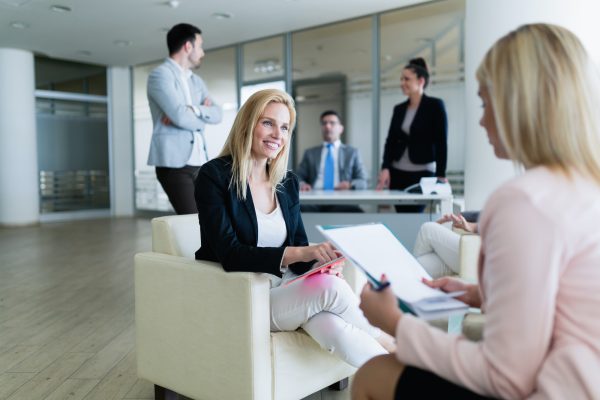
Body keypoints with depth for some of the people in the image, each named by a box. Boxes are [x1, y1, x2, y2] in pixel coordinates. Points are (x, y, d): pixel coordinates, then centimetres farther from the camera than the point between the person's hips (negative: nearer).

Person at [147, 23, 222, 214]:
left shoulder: (196, 80, 20)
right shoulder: (160, 74, -4)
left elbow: (217, 114, 7)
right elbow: (180, 117, -16)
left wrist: (191, 110, -11)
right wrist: (203, 115, 4)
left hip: (199, 163, 7)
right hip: (174, 163, -7)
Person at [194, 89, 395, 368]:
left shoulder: (287, 182, 8)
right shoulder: (214, 176, -9)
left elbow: (299, 245, 8)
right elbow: (230, 255, -19)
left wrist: (319, 262, -16)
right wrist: (299, 252, -30)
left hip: (287, 287, 5)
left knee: (332, 325, -30)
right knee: (330, 288, -28)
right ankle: (390, 344, -8)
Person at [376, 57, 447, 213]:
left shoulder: (435, 105, -2)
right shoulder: (399, 109, 12)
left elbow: (441, 143, -6)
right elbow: (390, 140, 9)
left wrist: (441, 175, -11)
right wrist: (385, 168, -6)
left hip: (423, 174, -5)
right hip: (397, 173, 5)